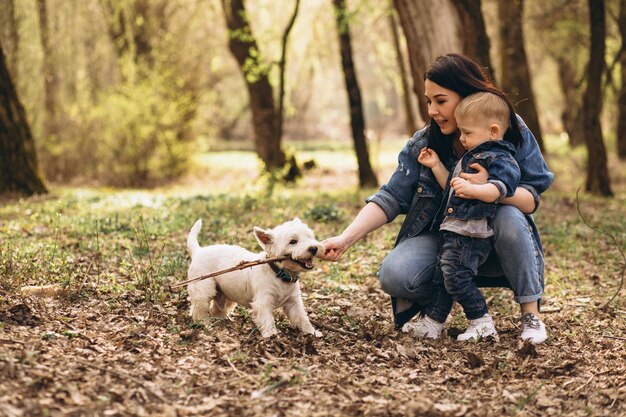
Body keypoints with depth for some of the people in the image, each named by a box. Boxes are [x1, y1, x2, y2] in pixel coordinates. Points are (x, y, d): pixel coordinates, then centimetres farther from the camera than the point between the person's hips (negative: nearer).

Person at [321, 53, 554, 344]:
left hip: (491, 241, -1)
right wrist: (345, 239, -24)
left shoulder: (513, 131, -9)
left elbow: (531, 199, -14)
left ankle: (530, 312, -14)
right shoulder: (423, 144, -6)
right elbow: (391, 198, -10)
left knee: (510, 217, -35)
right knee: (393, 275, -28)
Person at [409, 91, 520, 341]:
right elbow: (452, 187, 33)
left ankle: (482, 322, -5)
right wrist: (436, 166, 25)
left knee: (456, 276, -15)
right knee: (442, 276, 13)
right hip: (453, 229, 11)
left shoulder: (499, 158, -10)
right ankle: (431, 323, 21)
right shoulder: (472, 156, 23)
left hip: (471, 233, -11)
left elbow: (499, 188, -29)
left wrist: (473, 189, -44)